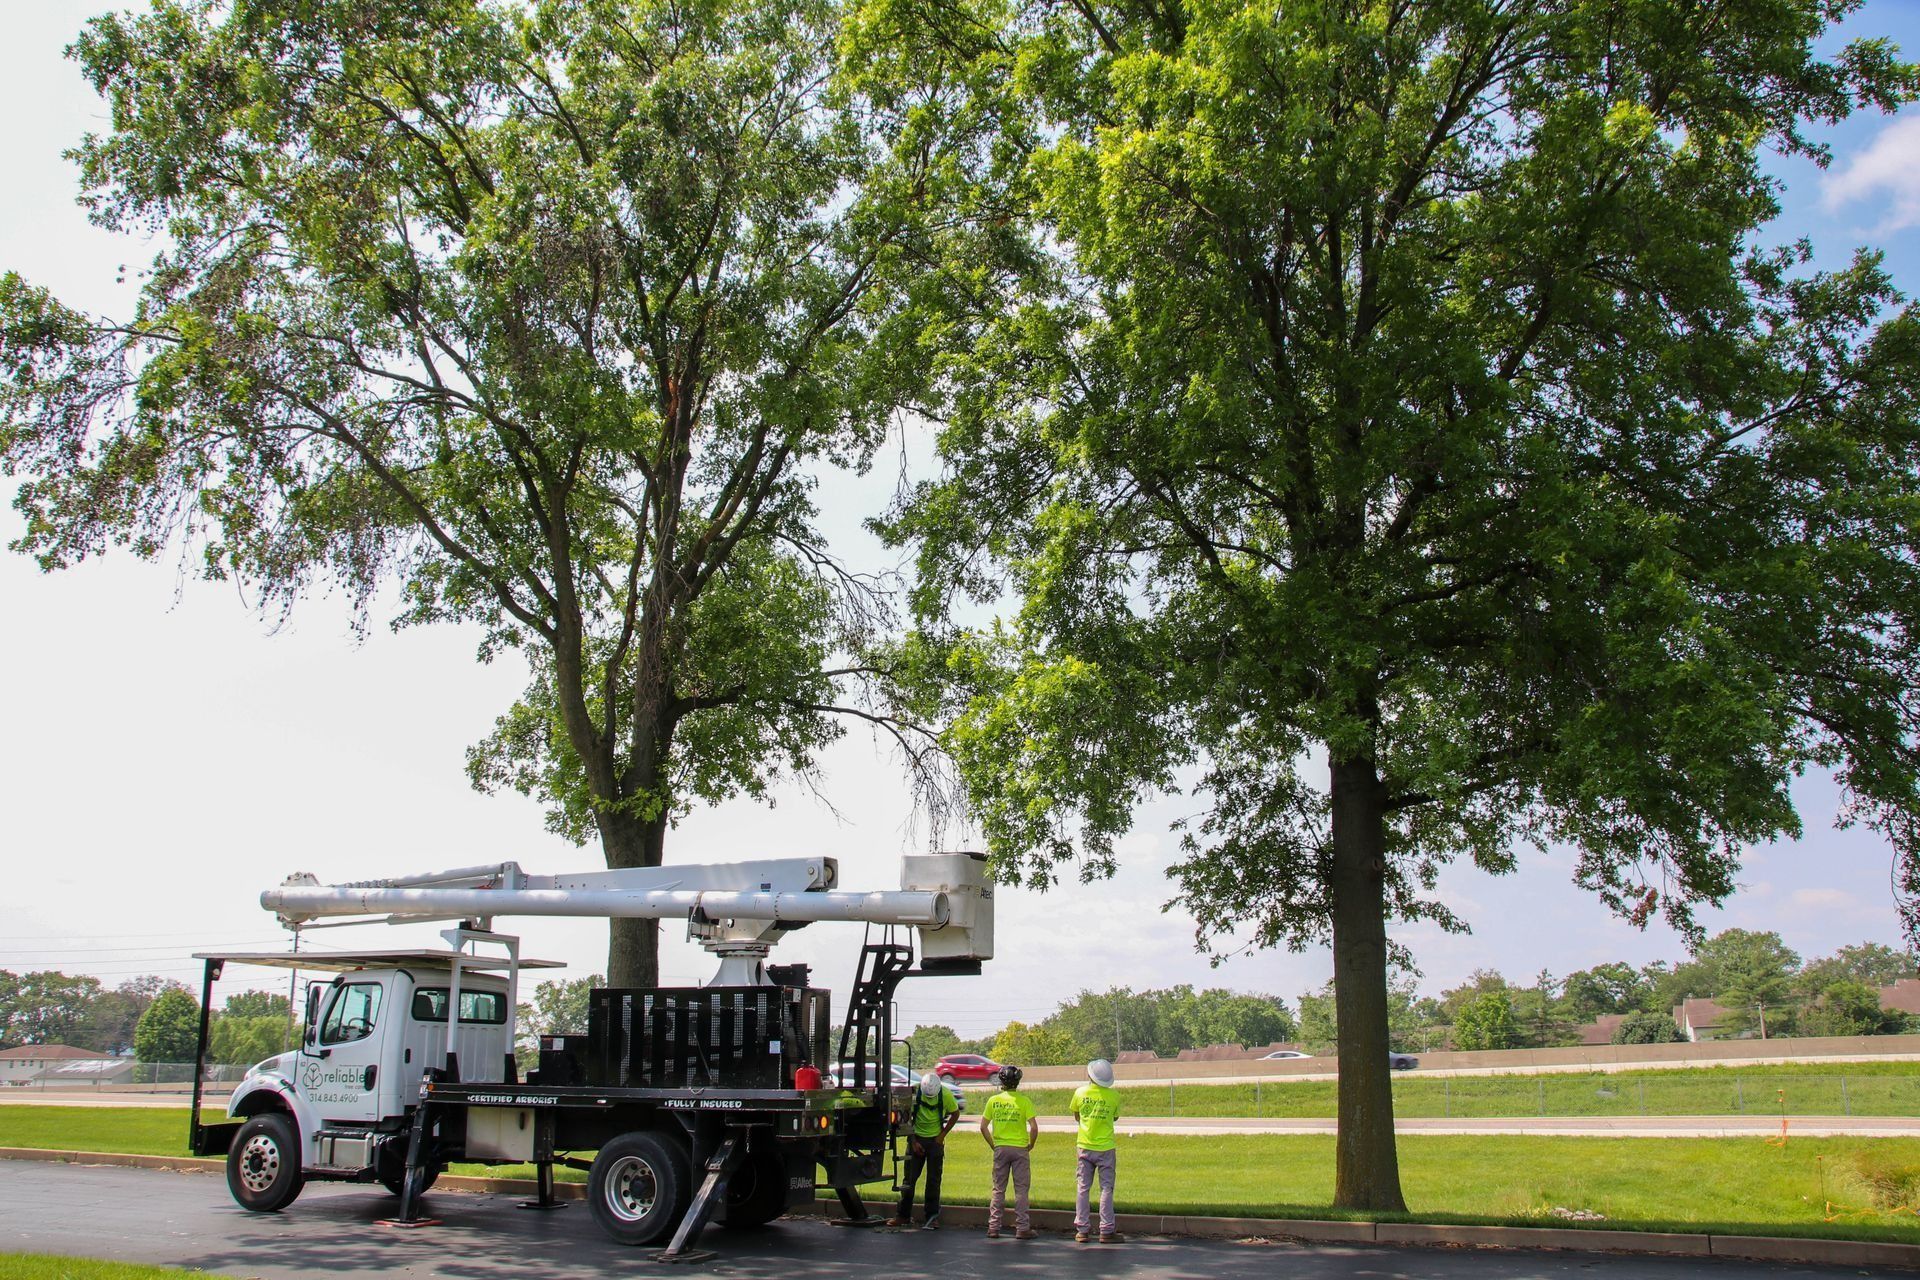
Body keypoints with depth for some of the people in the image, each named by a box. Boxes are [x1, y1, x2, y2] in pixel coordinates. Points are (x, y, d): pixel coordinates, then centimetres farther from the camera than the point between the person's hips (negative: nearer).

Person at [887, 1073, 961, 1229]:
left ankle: (932, 1217, 6)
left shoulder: (946, 1094, -15)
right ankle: (903, 1215, 12)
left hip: (935, 1140, 0)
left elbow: (955, 1114, 2)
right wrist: (913, 1141, -7)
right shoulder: (914, 1093, -17)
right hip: (916, 1138, 0)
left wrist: (942, 1135, -4)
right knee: (909, 1178, 3)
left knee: (934, 1180, 0)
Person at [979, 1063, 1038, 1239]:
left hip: (1000, 1149, 2)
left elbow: (983, 1127, 1)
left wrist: (993, 1145, 10)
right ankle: (1022, 1228, 5)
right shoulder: (1024, 1101, -7)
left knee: (998, 1190, 9)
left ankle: (993, 1227, 9)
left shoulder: (993, 1100, 1)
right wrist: (1030, 1145, 1)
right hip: (1020, 1149, -2)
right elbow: (1034, 1127, -13)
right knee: (1021, 1190, 5)